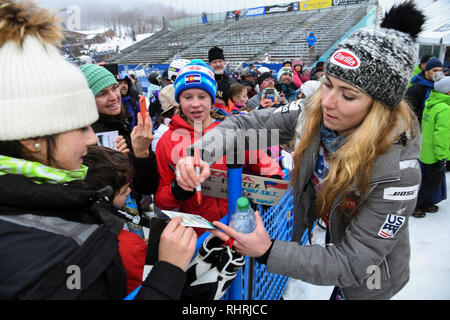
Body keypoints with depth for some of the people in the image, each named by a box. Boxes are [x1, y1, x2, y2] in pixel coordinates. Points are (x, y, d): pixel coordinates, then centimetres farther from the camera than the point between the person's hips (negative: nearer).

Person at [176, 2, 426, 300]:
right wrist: (201, 151, -34)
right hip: (318, 240, 4)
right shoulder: (317, 116, -20)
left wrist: (268, 252, -35)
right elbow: (249, 123, -16)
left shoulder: (397, 172, -34)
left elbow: (350, 265, -29)